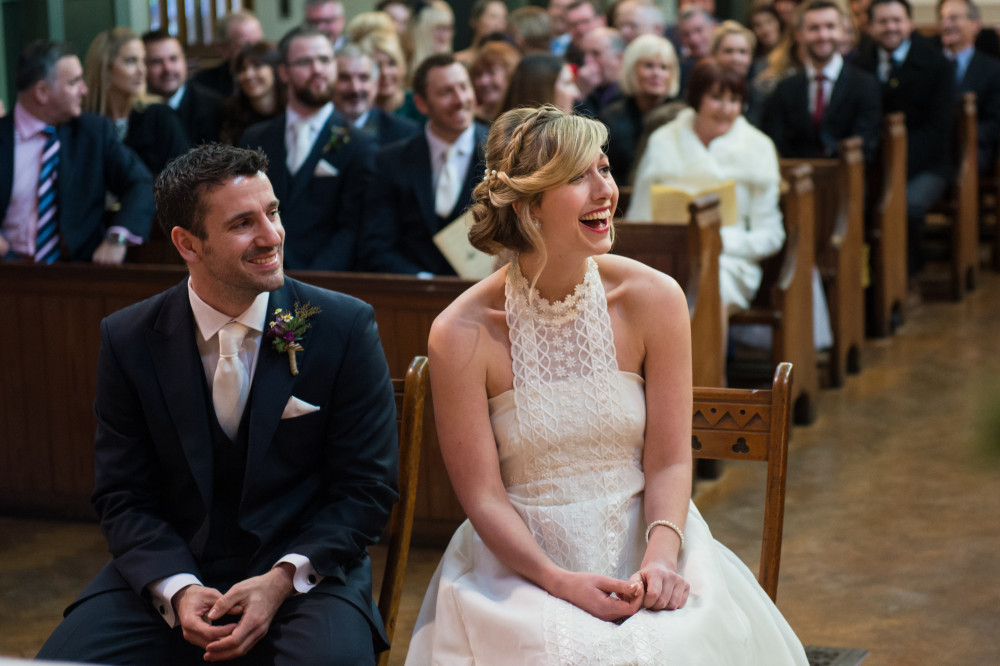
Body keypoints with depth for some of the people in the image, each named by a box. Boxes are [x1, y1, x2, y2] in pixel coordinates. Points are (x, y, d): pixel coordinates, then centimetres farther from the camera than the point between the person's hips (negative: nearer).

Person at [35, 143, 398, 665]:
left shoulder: (345, 326, -6)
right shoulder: (128, 341, -1)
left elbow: (366, 488, -3)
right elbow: (122, 496, 2)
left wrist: (282, 578, -17)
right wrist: (177, 590, -16)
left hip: (305, 573, -2)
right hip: (171, 568, 2)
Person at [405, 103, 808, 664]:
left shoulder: (655, 299, -6)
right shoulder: (461, 335, -11)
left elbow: (669, 460, -2)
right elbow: (483, 497, -7)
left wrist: (660, 558, -20)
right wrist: (561, 582, -21)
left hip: (642, 546, 2)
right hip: (519, 562, -1)